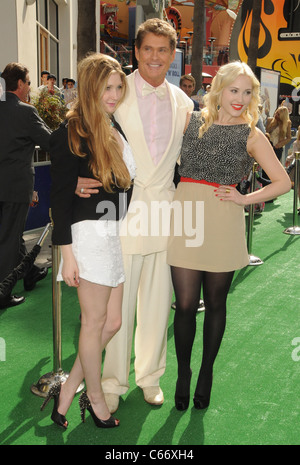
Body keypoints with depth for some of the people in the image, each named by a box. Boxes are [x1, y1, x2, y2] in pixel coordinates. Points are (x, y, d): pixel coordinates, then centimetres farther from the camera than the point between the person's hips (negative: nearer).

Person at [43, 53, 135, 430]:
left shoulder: (118, 128, 13)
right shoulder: (72, 133, -10)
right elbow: (60, 197, -11)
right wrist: (66, 252, -14)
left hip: (118, 235, 8)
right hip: (90, 233, -8)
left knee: (112, 322, 10)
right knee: (95, 323, 5)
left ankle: (67, 392, 24)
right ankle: (94, 396, 26)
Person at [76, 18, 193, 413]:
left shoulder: (182, 102, 9)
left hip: (165, 213, 4)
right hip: (122, 208, -4)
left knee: (158, 301, 12)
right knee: (117, 302, 3)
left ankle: (150, 375, 31)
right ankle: (113, 382, 22)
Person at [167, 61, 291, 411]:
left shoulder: (252, 136, 4)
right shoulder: (192, 121, 8)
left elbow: (283, 182, 4)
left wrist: (244, 199, -5)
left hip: (222, 223, 0)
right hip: (185, 216, 1)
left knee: (215, 303, 11)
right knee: (185, 303, 1)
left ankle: (206, 373, 29)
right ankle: (183, 374, 22)